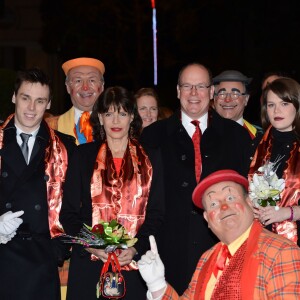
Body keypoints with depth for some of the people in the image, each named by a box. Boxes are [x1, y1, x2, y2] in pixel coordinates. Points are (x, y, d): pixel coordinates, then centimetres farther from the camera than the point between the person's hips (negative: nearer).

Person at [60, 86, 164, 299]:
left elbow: (156, 213, 5)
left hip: (134, 264, 0)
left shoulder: (150, 158, 8)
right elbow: (69, 212, 5)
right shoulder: (83, 155, 7)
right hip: (89, 265, 0)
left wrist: (136, 249, -10)